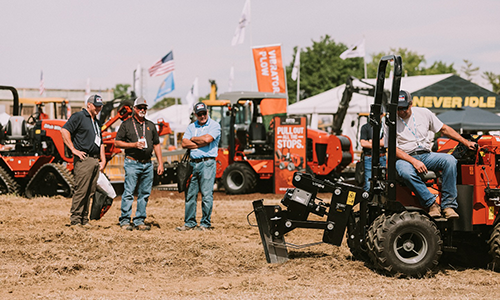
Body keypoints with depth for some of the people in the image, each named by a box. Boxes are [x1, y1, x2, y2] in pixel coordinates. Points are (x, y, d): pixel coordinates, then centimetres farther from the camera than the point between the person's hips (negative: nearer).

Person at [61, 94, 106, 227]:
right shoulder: (79, 116, -3)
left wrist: (103, 160, 18)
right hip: (83, 159, -8)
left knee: (90, 192, 8)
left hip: (95, 160, 8)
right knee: (81, 190, -9)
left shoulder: (96, 122, 23)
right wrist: (74, 150, -15)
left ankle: (84, 220, 13)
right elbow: (64, 131, -13)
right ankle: (75, 220, -5)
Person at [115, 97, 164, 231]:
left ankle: (139, 221, 11)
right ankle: (125, 221, -3)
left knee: (144, 194, 5)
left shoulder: (151, 125, 17)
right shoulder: (126, 124, 4)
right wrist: (134, 145, -12)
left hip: (147, 164, 5)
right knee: (129, 193, -8)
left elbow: (156, 145, 18)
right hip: (132, 163, -5)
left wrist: (160, 163, 10)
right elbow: (117, 142, 0)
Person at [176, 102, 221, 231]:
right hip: (193, 163, 5)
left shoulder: (214, 125, 2)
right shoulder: (191, 127, 16)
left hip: (207, 163, -5)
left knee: (206, 195, -5)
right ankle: (189, 223, 14)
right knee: (190, 194, 7)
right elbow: (184, 143, 3)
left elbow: (207, 138, -16)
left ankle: (205, 223, 2)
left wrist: (193, 139, 1)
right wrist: (201, 143, -7)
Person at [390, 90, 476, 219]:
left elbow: (444, 129, 16)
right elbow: (393, 149, -9)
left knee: (450, 160, -24)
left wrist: (465, 142, 11)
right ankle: (432, 203, -30)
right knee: (406, 172, -39)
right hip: (405, 158, -3)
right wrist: (414, 161, -22)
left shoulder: (423, 113, 8)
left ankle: (448, 204, -24)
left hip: (426, 155, 4)